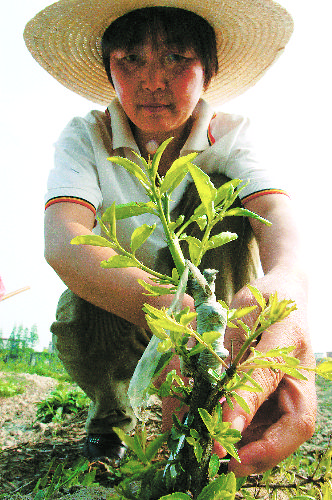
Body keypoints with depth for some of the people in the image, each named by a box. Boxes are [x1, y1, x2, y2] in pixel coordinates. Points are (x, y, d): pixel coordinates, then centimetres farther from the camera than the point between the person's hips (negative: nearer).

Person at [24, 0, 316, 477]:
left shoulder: (229, 135, -13)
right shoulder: (84, 138, -17)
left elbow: (276, 213, -32)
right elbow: (61, 240, -36)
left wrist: (287, 282, -59)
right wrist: (170, 310, -57)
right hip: (116, 312, 0)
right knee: (78, 317, -33)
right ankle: (110, 411, 5)